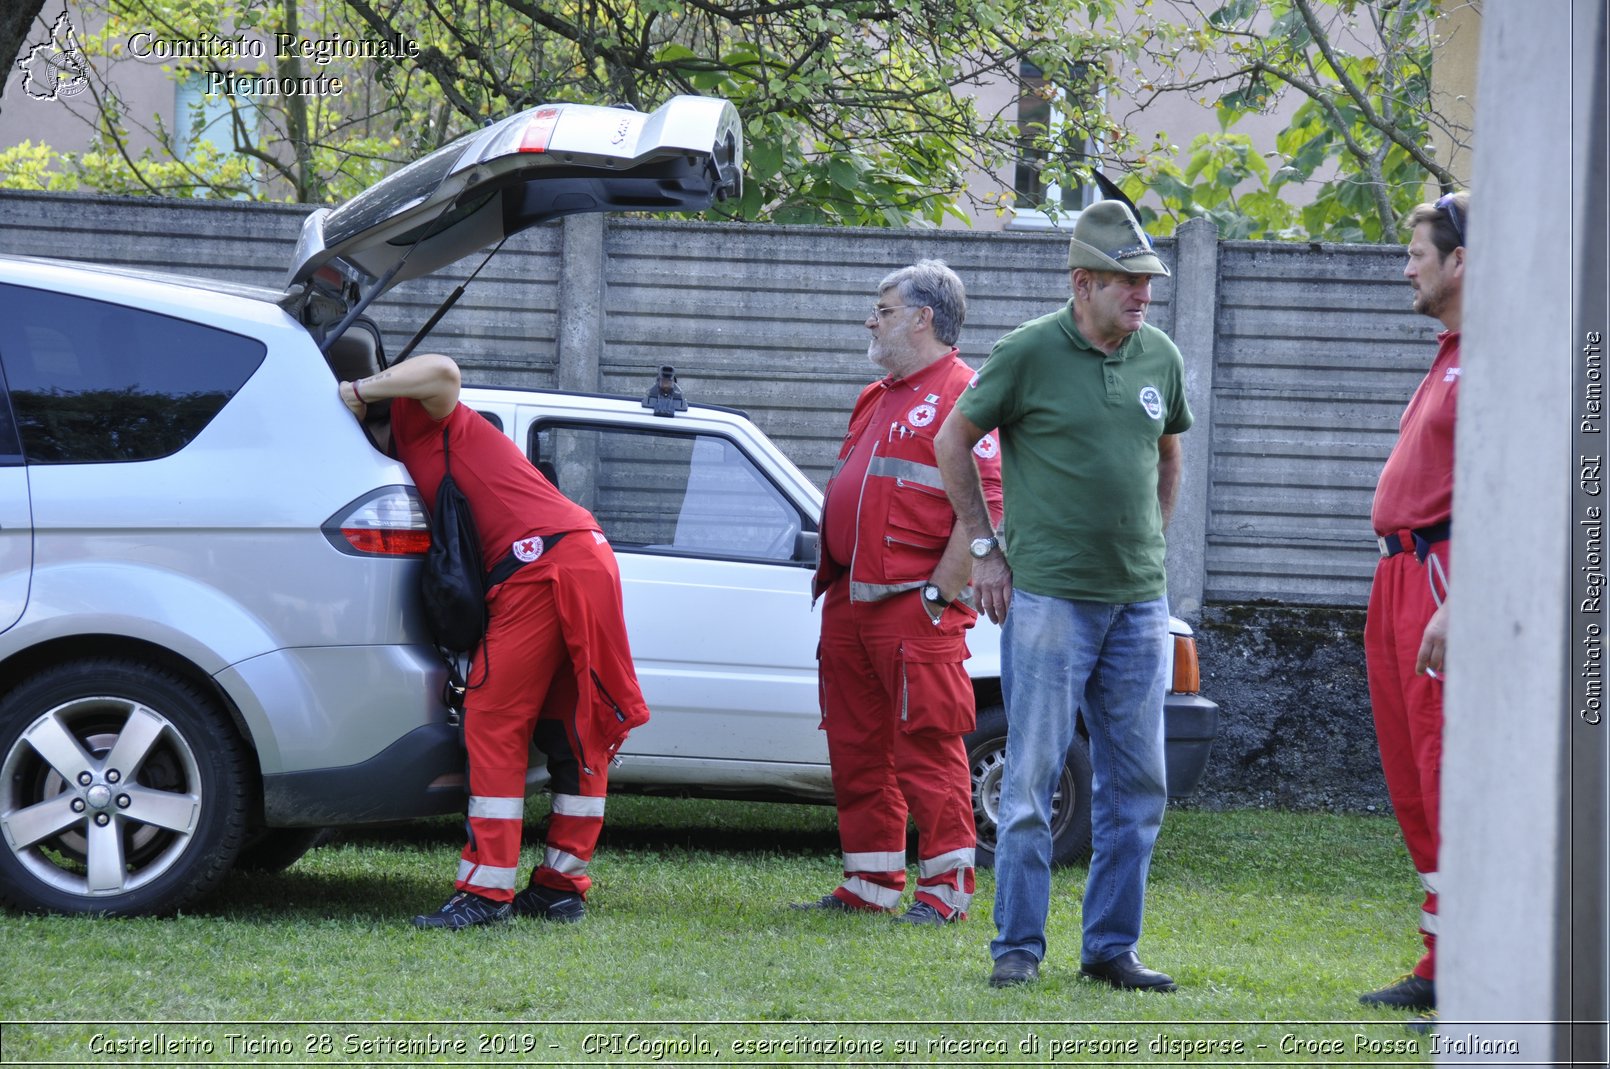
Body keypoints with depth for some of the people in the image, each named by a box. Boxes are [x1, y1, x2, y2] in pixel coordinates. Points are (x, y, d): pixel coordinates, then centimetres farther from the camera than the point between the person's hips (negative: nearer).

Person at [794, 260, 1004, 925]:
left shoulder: (962, 396, -7)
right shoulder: (876, 400, 22)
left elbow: (986, 502, -15)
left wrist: (940, 592, -17)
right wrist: (829, 577, 19)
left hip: (917, 604, -9)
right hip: (849, 602, 9)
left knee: (927, 744, -9)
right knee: (857, 746, 9)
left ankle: (947, 885, -4)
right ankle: (871, 882, 15)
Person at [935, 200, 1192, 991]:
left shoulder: (1159, 356, 7)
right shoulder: (1029, 353, -7)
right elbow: (953, 442, 5)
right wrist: (985, 547, 4)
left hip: (1139, 600, 5)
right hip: (1049, 594, -5)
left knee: (1136, 785, 6)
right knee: (1032, 778, -3)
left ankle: (1112, 949, 14)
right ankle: (1017, 948, 4)